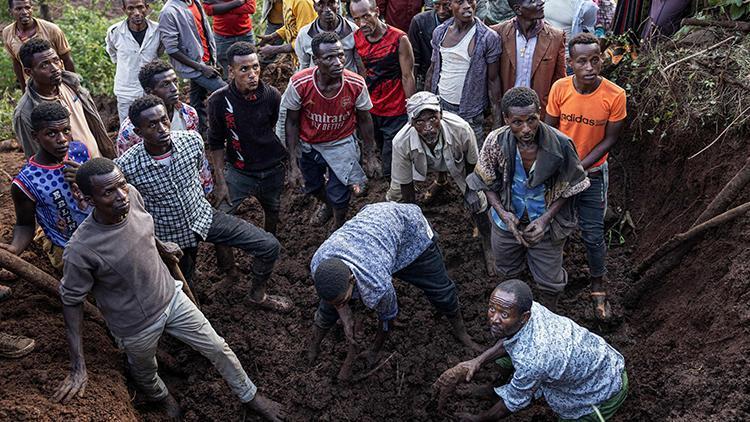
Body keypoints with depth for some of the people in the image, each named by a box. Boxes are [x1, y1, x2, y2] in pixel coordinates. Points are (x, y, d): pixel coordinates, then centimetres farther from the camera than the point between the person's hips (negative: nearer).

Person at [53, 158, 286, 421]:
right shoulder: (81, 249, -34)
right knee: (145, 373, 26)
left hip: (171, 297, 4)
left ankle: (249, 397, 38)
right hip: (137, 327, -4)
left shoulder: (131, 194, -20)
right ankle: (162, 397, 62)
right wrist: (78, 368, -19)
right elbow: (71, 300, -19)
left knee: (218, 348, 13)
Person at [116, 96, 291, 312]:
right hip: (170, 236, -2)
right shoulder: (126, 167, -27)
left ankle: (257, 295, 21)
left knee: (269, 246, -3)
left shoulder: (192, 140, -18)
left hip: (203, 216, 3)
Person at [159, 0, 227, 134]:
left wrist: (213, 60, 11)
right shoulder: (169, 12, -19)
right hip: (194, 65, -7)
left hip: (206, 62, 7)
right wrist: (201, 67, -19)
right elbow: (172, 49, -19)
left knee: (198, 103, 15)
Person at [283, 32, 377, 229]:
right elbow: (292, 123, -13)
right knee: (313, 187, 25)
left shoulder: (357, 84, -25)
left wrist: (369, 157, 0)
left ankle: (338, 227, 37)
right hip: (308, 145, 2)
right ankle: (327, 204, 62)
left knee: (338, 195, 3)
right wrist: (294, 163, -12)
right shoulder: (299, 84, -28)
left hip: (342, 144, -1)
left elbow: (364, 120, -8)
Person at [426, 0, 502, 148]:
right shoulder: (439, 32, 3)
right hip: (440, 106, 3)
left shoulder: (489, 37, -9)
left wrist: (497, 122, -8)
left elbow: (493, 80, -6)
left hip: (470, 114, -3)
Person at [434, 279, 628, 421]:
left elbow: (514, 402, -20)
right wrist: (477, 361, -11)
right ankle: (499, 387, 30)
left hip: (605, 389, -7)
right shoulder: (528, 307, -21)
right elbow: (508, 339, 2)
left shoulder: (532, 359, -40)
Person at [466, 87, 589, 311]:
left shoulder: (560, 145, -28)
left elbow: (568, 189, -11)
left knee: (550, 281, 17)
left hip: (545, 225, -2)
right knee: (506, 273, 27)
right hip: (507, 221, 2)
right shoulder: (496, 141, -24)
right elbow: (486, 182, -8)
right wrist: (502, 213, -21)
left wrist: (546, 218, -21)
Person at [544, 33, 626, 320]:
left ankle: (598, 289, 26)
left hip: (592, 173, -2)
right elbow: (549, 130, -5)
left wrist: (578, 167, -16)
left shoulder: (615, 96, -20)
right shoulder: (560, 88, -15)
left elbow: (609, 140, -11)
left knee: (593, 235, 5)